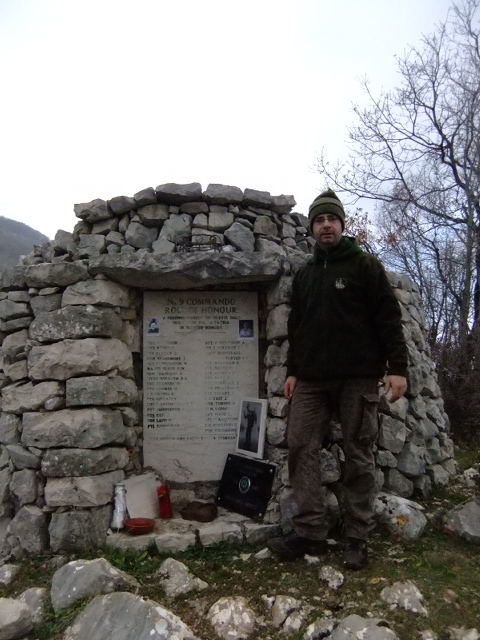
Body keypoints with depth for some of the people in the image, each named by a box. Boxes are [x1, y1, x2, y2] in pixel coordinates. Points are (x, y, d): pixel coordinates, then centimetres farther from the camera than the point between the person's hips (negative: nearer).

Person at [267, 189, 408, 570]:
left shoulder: (365, 265, 2)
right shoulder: (304, 275, 17)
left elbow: (389, 319, -4)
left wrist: (397, 367, -13)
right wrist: (292, 371, 14)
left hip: (358, 378, -5)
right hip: (312, 380, 5)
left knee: (359, 456, 1)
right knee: (300, 446, -2)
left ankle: (357, 538, 12)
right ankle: (310, 531, 5)